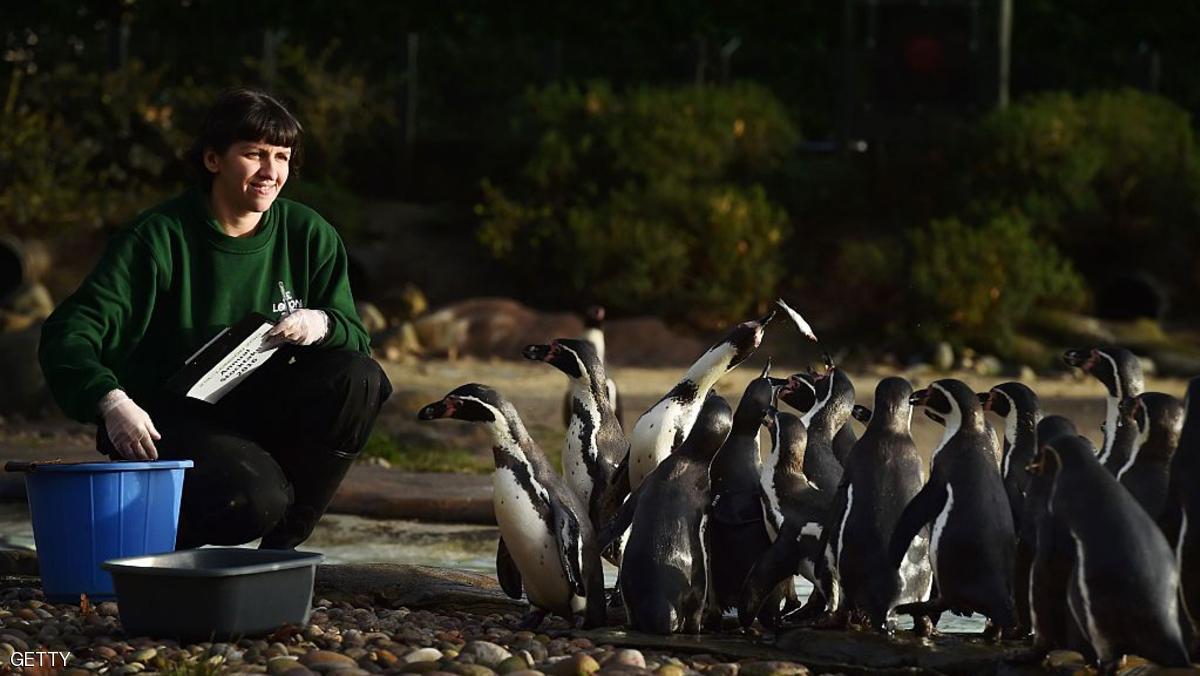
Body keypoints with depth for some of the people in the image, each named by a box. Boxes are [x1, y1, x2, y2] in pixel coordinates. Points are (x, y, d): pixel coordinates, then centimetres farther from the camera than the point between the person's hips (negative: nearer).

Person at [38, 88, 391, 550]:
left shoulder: (310, 237, 1)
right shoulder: (160, 238, -12)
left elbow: (356, 340, 3)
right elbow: (67, 335, -18)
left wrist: (322, 324, -22)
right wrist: (112, 403, -38)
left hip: (260, 416, 5)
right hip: (169, 422, -5)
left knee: (359, 379, -22)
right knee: (254, 498, -34)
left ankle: (283, 543, -6)